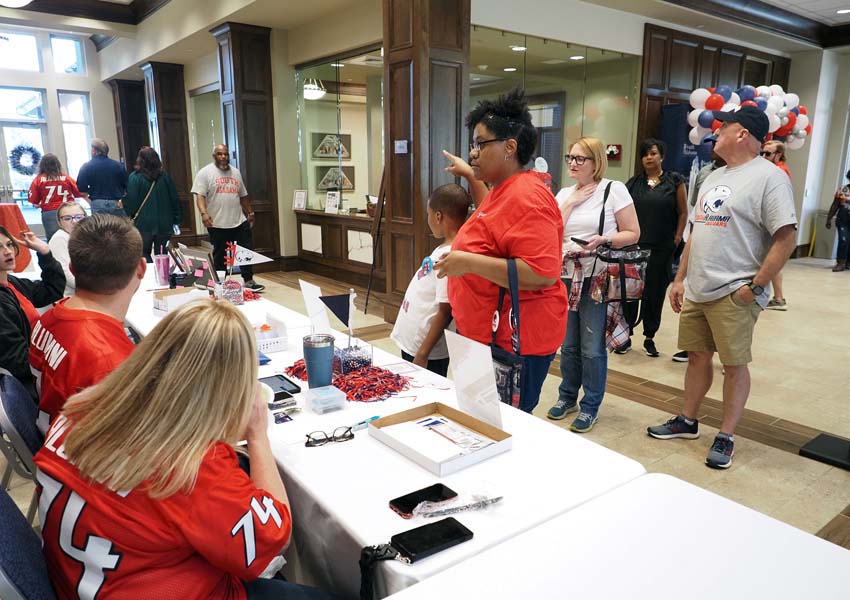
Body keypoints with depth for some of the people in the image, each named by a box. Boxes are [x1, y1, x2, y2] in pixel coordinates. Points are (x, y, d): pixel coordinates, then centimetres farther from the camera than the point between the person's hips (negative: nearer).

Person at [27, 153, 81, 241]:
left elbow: (34, 202, 0)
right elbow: (79, 193, 8)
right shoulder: (66, 178, 2)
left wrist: (40, 205, 20)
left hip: (49, 213, -1)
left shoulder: (38, 180, 1)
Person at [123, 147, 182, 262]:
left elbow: (130, 202, -11)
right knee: (161, 254, 10)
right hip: (164, 224, 3)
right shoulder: (164, 176, 2)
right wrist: (176, 221, 12)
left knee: (144, 253, 11)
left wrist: (129, 218, 3)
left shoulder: (135, 178, -9)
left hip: (144, 224, -3)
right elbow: (174, 199, 5)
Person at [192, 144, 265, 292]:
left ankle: (248, 281, 11)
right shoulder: (205, 173, -3)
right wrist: (204, 213, -25)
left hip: (240, 222, 5)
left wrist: (250, 213, 20)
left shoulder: (236, 172, 14)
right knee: (219, 256, 6)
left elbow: (243, 196, 20)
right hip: (217, 224, -4)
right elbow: (200, 196, -12)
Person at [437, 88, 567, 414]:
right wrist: (472, 178, 28)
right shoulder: (503, 189, 13)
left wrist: (470, 262, -28)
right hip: (487, 334, 10)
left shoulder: (526, 196, -19)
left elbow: (543, 274, -28)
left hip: (513, 339, -10)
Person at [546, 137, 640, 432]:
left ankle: (591, 406, 15)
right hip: (566, 276, 5)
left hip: (598, 277, -5)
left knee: (592, 347, -1)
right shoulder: (564, 193, 11)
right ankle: (567, 396, 30)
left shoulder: (614, 189, -3)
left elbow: (633, 233, -4)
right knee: (568, 344, 13)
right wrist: (571, 203, -5)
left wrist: (604, 240, -21)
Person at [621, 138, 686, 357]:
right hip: (634, 245, 1)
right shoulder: (634, 182, 9)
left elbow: (683, 212, 4)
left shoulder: (674, 180, 3)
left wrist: (677, 237, -4)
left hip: (662, 248, -1)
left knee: (655, 293, 5)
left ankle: (649, 338, 18)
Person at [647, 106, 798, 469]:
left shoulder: (768, 177, -9)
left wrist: (755, 287, -16)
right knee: (697, 356, 15)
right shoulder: (713, 178, 16)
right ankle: (687, 422, 30)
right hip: (696, 290, 7)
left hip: (734, 295, -7)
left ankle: (726, 438, 16)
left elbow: (786, 238, -14)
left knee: (734, 365, 3)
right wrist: (680, 279, 15)